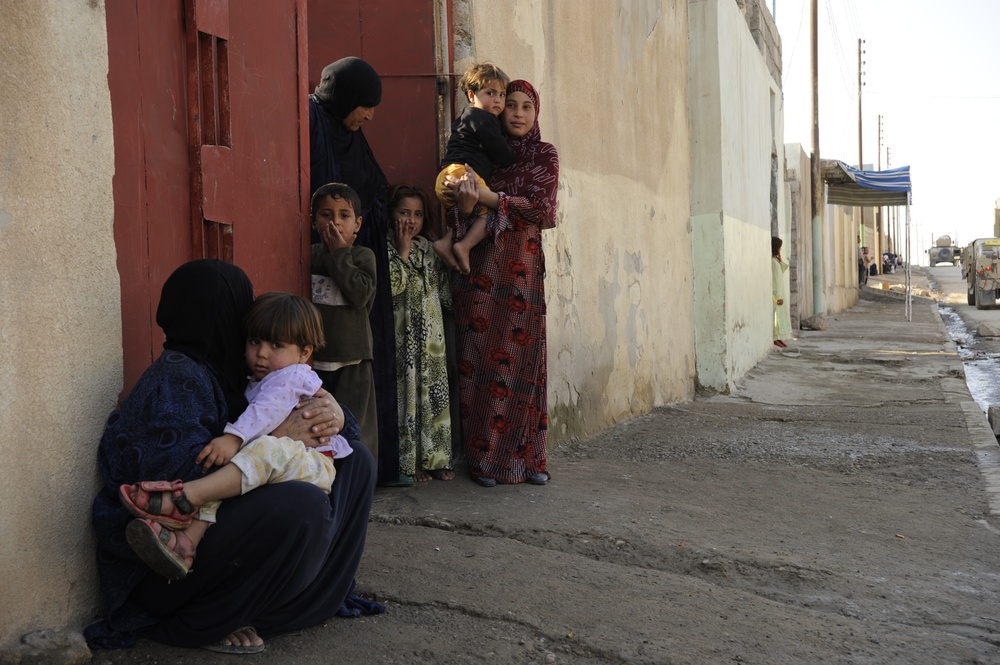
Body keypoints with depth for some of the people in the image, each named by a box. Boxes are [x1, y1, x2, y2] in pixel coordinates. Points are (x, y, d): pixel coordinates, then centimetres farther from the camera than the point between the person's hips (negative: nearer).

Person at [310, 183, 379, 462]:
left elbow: (361, 294, -20)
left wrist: (339, 253, -16)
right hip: (315, 357, 3)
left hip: (352, 357, -3)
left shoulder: (363, 256, -2)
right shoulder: (310, 255, 5)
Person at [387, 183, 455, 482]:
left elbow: (443, 287, 20)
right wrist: (403, 251, -13)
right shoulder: (387, 249, -4)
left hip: (432, 336, 6)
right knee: (406, 396, -3)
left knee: (434, 396, 6)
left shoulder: (428, 248, 13)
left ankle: (435, 459, 14)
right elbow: (391, 285, -19)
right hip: (403, 338, -5)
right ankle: (409, 462, 4)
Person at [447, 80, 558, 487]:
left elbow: (540, 208, -7)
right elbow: (463, 214, 3)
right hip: (482, 266, 0)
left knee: (524, 358, -1)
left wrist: (488, 197, -14)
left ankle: (527, 458, 7)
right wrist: (466, 203, -20)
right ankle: (483, 459, 5)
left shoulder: (545, 155, 8)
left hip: (523, 266, 0)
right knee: (482, 358, -2)